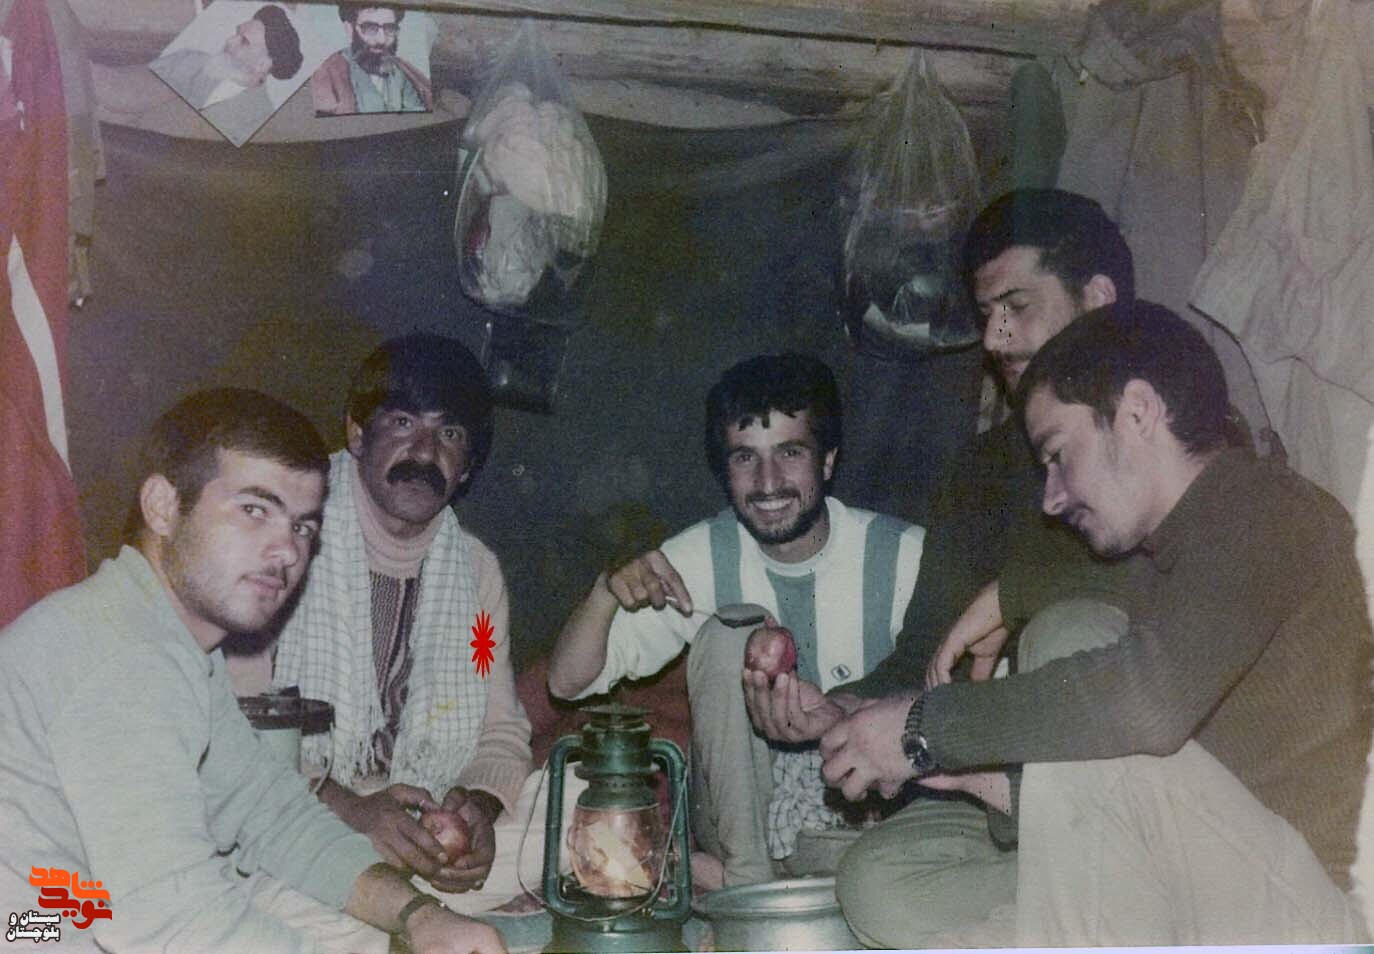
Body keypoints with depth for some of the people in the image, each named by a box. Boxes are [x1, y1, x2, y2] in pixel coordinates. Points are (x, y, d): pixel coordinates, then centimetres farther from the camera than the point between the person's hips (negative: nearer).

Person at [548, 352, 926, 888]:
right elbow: (568, 682, -3)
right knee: (732, 631, -20)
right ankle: (747, 878, -14)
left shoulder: (905, 556, -10)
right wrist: (608, 592, -23)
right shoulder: (702, 556, -3)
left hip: (867, 821, -2)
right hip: (743, 820, 2)